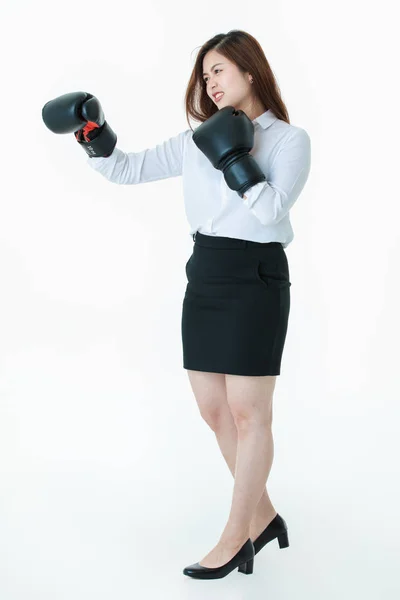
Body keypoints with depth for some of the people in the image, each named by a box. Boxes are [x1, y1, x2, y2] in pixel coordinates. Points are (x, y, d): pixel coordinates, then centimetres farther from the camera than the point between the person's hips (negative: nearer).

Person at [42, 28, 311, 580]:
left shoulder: (289, 139, -3)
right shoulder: (196, 141, 11)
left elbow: (272, 209, -16)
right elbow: (129, 170, 10)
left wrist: (235, 157, -19)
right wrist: (94, 136, -5)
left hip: (256, 277, -6)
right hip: (204, 276, 6)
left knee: (248, 412, -1)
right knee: (214, 410, 9)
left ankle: (236, 537, 10)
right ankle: (263, 516, 25)